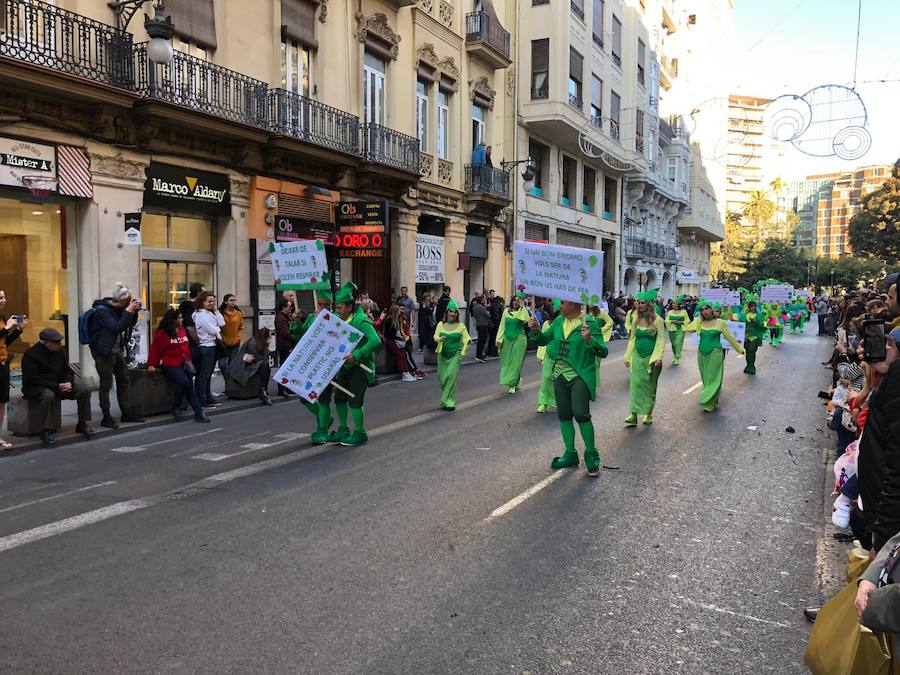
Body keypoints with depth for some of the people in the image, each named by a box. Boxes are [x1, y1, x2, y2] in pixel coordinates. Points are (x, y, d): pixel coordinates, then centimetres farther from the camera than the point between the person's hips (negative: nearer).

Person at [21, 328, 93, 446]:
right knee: (48, 395, -40)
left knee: (84, 391, -11)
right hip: (35, 388, -6)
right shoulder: (31, 354, -13)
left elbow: (68, 370, 13)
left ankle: (83, 424, -4)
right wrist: (57, 386, -24)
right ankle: (47, 431, -33)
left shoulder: (60, 351, 8)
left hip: (60, 385, 7)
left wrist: (69, 382, -11)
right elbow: (33, 379, -18)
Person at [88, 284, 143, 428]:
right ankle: (106, 417, 5)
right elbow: (117, 327, -30)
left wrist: (134, 311, 0)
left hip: (117, 350, 9)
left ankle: (126, 413, 21)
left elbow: (130, 324, 17)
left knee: (123, 380, 12)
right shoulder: (101, 310, -18)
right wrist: (129, 311, -26)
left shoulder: (117, 308, 7)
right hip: (104, 352, -9)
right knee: (106, 384, -3)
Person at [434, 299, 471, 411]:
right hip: (442, 354, 3)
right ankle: (446, 398, 36)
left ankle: (448, 402, -4)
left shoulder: (461, 326, -2)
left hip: (455, 354, -3)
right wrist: (440, 339, -26)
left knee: (451, 376, -13)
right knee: (441, 377, 8)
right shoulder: (441, 324, 4)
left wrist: (468, 340, -28)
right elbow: (435, 337, -4)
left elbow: (466, 338, -5)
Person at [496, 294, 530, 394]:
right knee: (506, 361, 8)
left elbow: (526, 320, -25)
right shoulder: (506, 311, 6)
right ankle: (517, 380, 28)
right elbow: (502, 326, 8)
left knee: (515, 362, -4)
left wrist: (522, 307, -20)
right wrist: (499, 339, 3)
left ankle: (512, 384, 2)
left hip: (519, 339, -4)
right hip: (507, 339, 4)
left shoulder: (522, 311, -2)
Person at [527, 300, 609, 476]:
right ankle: (570, 454, 25)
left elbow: (603, 352, -14)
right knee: (564, 415, 11)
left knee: (581, 414, -13)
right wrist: (535, 330, -4)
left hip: (580, 376, -6)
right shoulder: (558, 321, 7)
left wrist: (589, 340, -32)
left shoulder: (590, 324, -11)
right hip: (560, 375, 6)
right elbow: (543, 340, 17)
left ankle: (591, 454, 7)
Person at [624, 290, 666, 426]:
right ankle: (634, 414, -5)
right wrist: (628, 357, 10)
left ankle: (648, 414, 16)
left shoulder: (657, 320, -7)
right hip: (637, 356, 3)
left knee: (650, 386, 6)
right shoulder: (636, 320, 5)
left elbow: (661, 340, -8)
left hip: (651, 357, -3)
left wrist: (658, 357, -16)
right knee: (635, 384, -4)